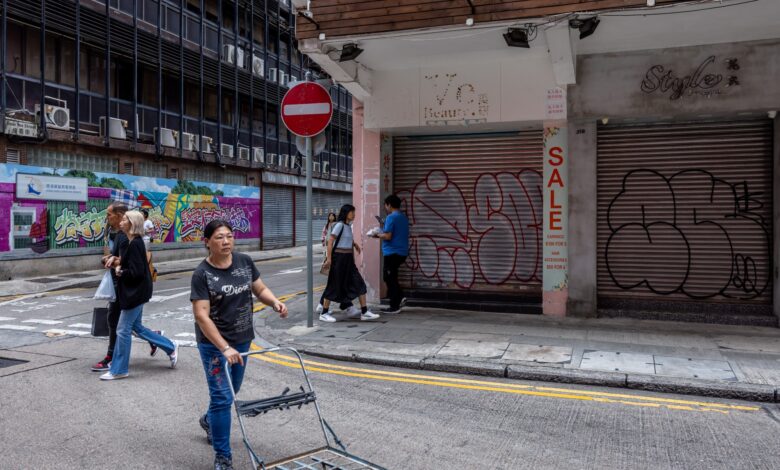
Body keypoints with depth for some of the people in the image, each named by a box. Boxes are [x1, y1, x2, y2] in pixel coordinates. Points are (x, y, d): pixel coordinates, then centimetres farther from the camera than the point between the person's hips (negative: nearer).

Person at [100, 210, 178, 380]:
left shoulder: (134, 244, -20)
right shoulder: (135, 242, 9)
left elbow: (136, 272, -25)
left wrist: (120, 272, -10)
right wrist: (120, 265, 0)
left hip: (135, 293, -10)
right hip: (134, 291, 10)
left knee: (123, 330, 0)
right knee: (136, 327, 19)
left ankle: (119, 370, 12)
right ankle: (170, 347, 26)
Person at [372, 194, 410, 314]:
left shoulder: (391, 217, -13)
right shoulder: (404, 217, 14)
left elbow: (388, 236, -19)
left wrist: (378, 235, -1)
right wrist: (382, 233, 19)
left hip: (392, 252, -9)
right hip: (402, 252, 9)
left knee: (390, 278, 0)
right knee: (390, 276, 20)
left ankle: (394, 306, 3)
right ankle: (400, 297, 12)